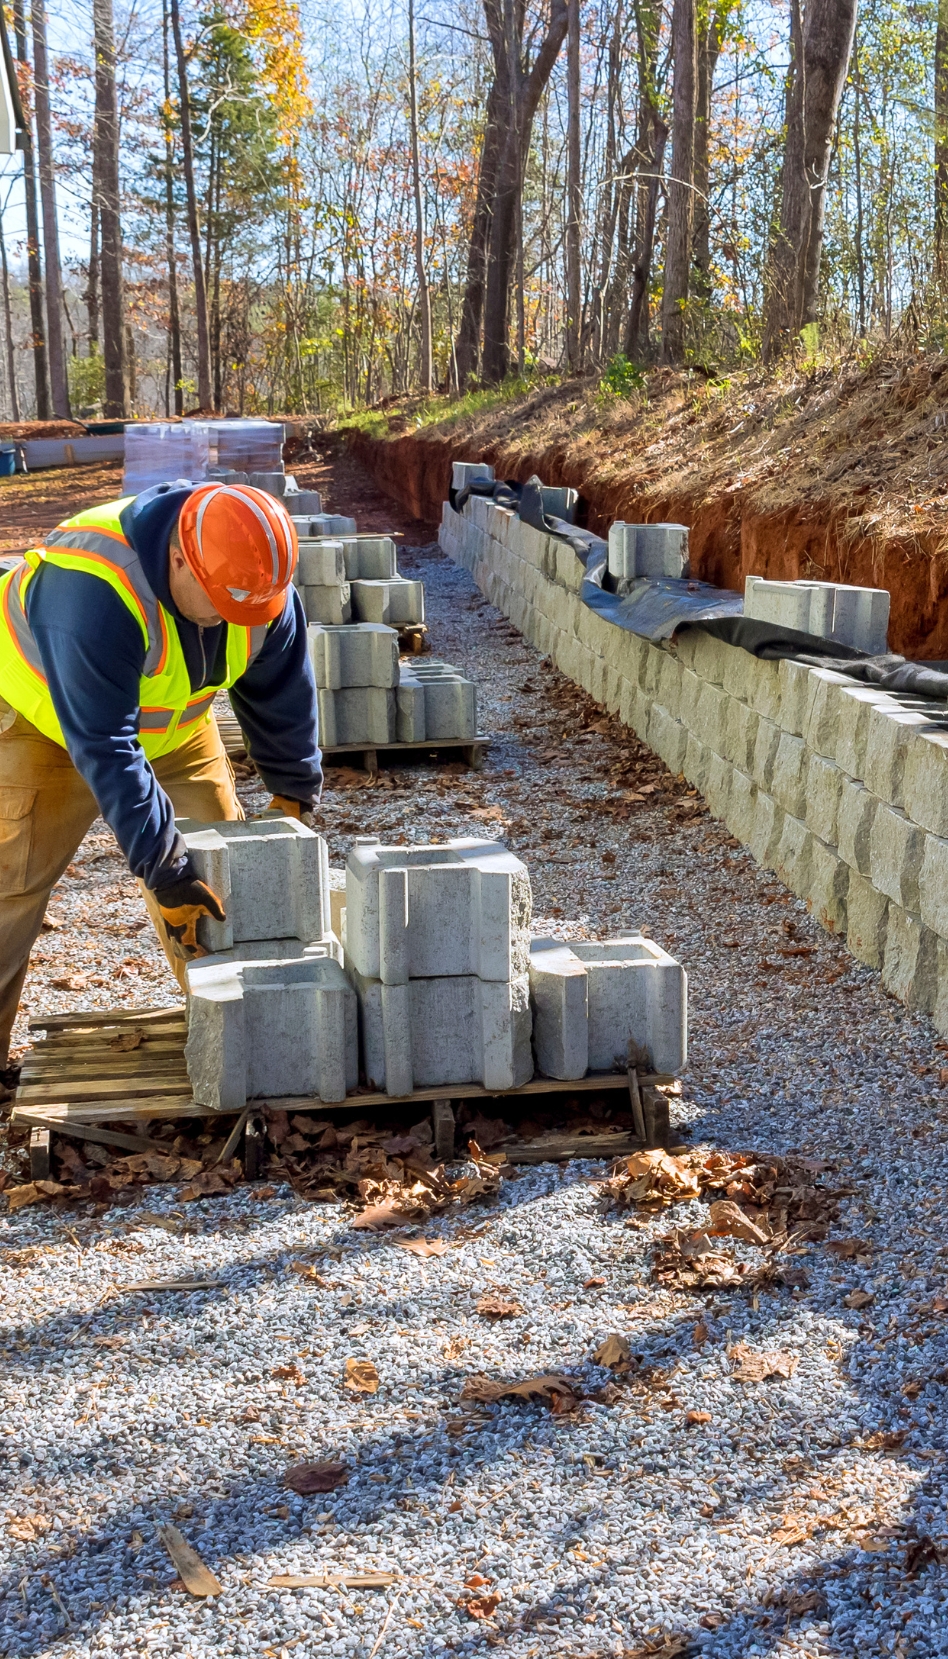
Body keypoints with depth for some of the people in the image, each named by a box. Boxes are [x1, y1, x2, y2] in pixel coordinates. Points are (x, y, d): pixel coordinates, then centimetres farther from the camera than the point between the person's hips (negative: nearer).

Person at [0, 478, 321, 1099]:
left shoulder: (260, 585, -22)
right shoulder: (91, 591, -42)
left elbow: (283, 694, -6)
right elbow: (103, 747, -41)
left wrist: (296, 798, 2)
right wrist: (160, 863, -39)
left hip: (172, 720, 6)